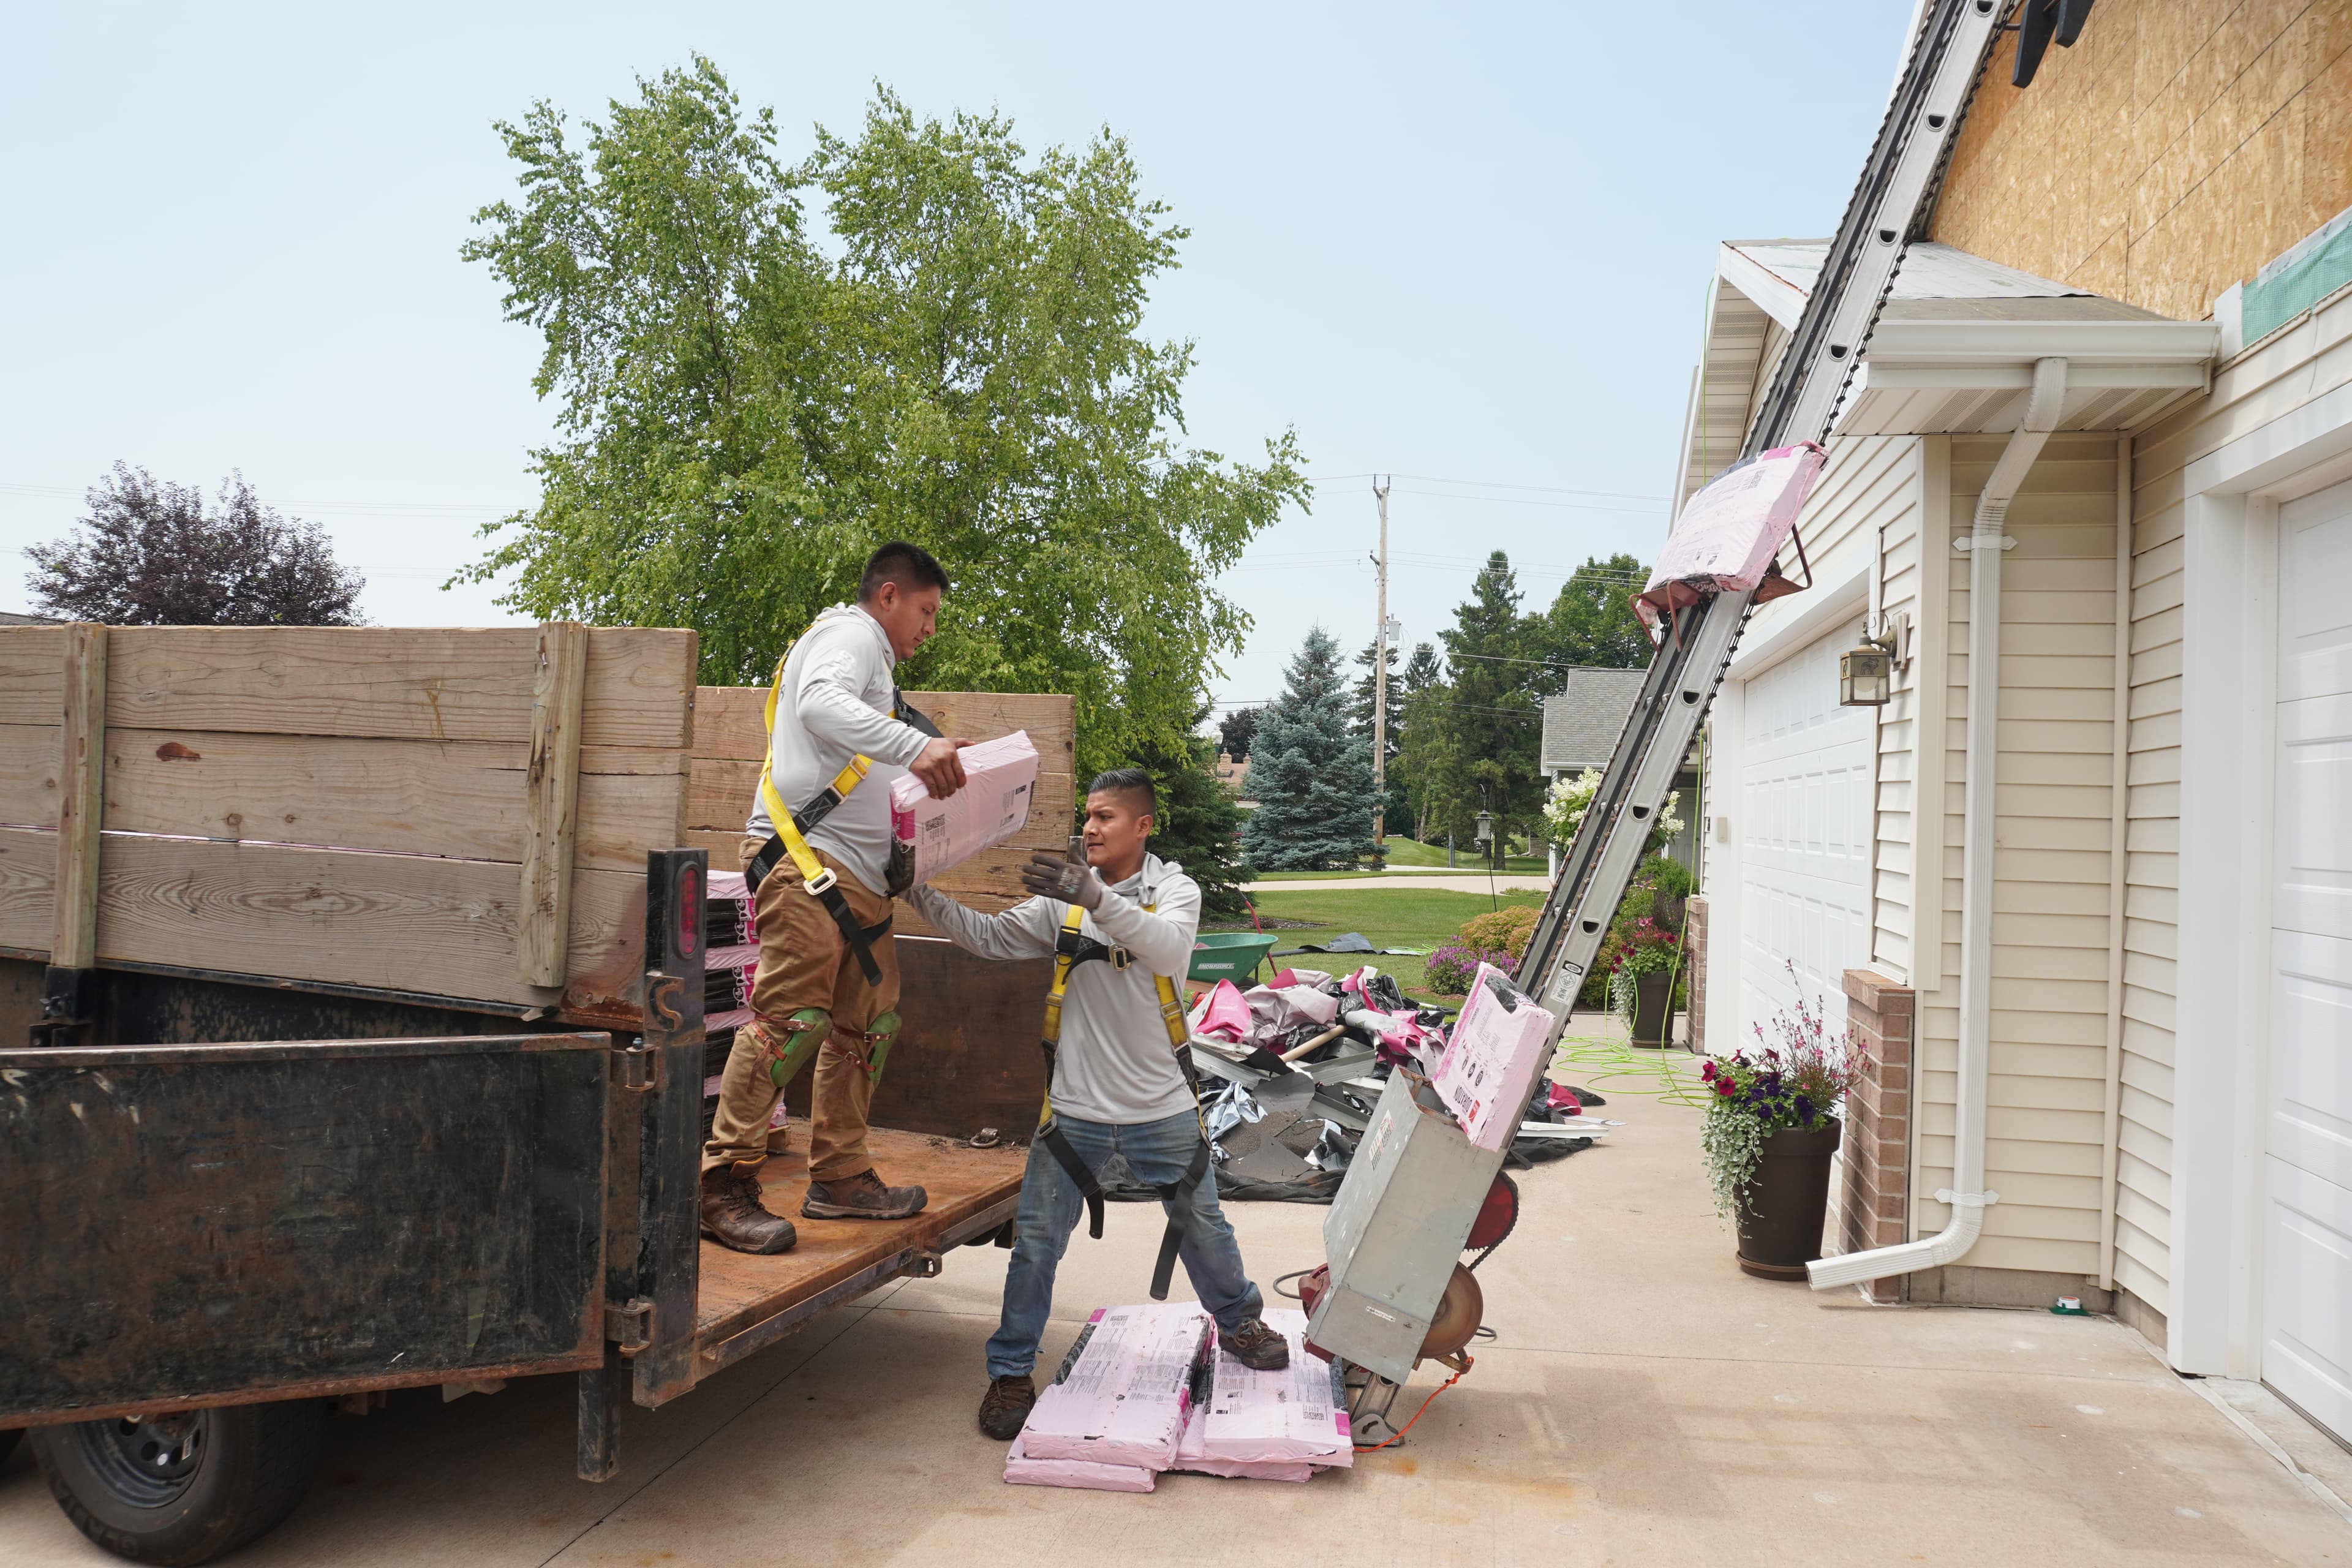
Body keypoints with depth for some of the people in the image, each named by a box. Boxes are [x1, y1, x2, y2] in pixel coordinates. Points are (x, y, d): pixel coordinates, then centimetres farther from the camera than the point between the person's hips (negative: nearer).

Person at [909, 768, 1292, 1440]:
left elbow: (1169, 950, -27)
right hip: (1075, 1109, 1)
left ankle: (1240, 1323, 42)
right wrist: (919, 891, -12)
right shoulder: (1063, 900, 1)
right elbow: (988, 937, 0)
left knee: (1203, 1227, 16)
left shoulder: (1175, 890, -6)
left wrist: (1094, 897, -42)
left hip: (1163, 1110, -1)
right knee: (1036, 1242, 1)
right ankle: (1010, 1372, 18)